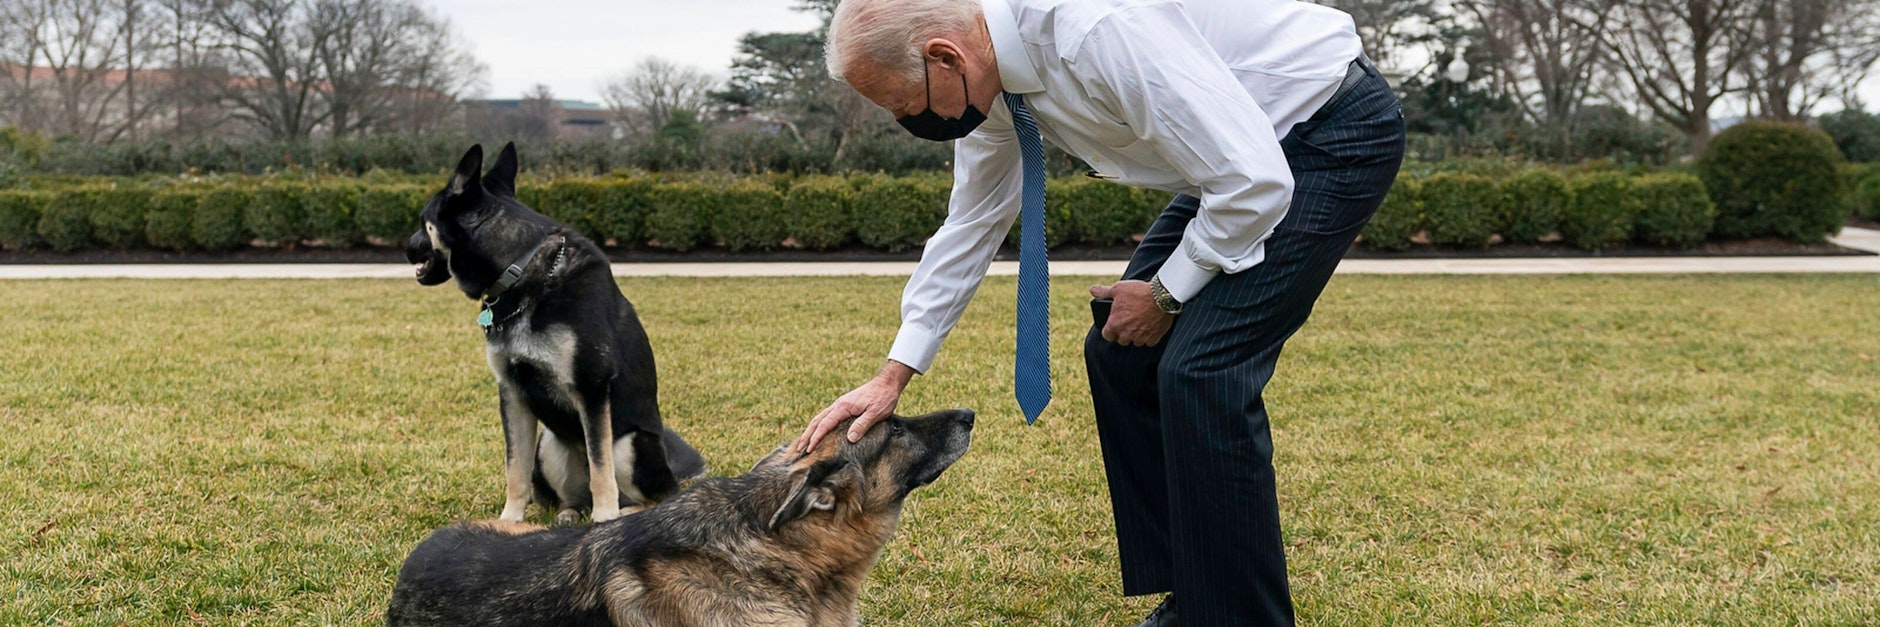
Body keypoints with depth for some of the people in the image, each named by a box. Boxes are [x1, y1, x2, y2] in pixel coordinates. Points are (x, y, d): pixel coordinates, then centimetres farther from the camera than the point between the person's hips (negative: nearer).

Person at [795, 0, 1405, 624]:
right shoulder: (990, 83, -5)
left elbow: (1254, 181, -30)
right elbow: (970, 226, 9)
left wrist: (1165, 293, -15)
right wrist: (892, 376, 6)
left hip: (1338, 132, -9)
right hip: (1247, 150, 9)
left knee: (1200, 372, -17)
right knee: (1120, 355, 6)